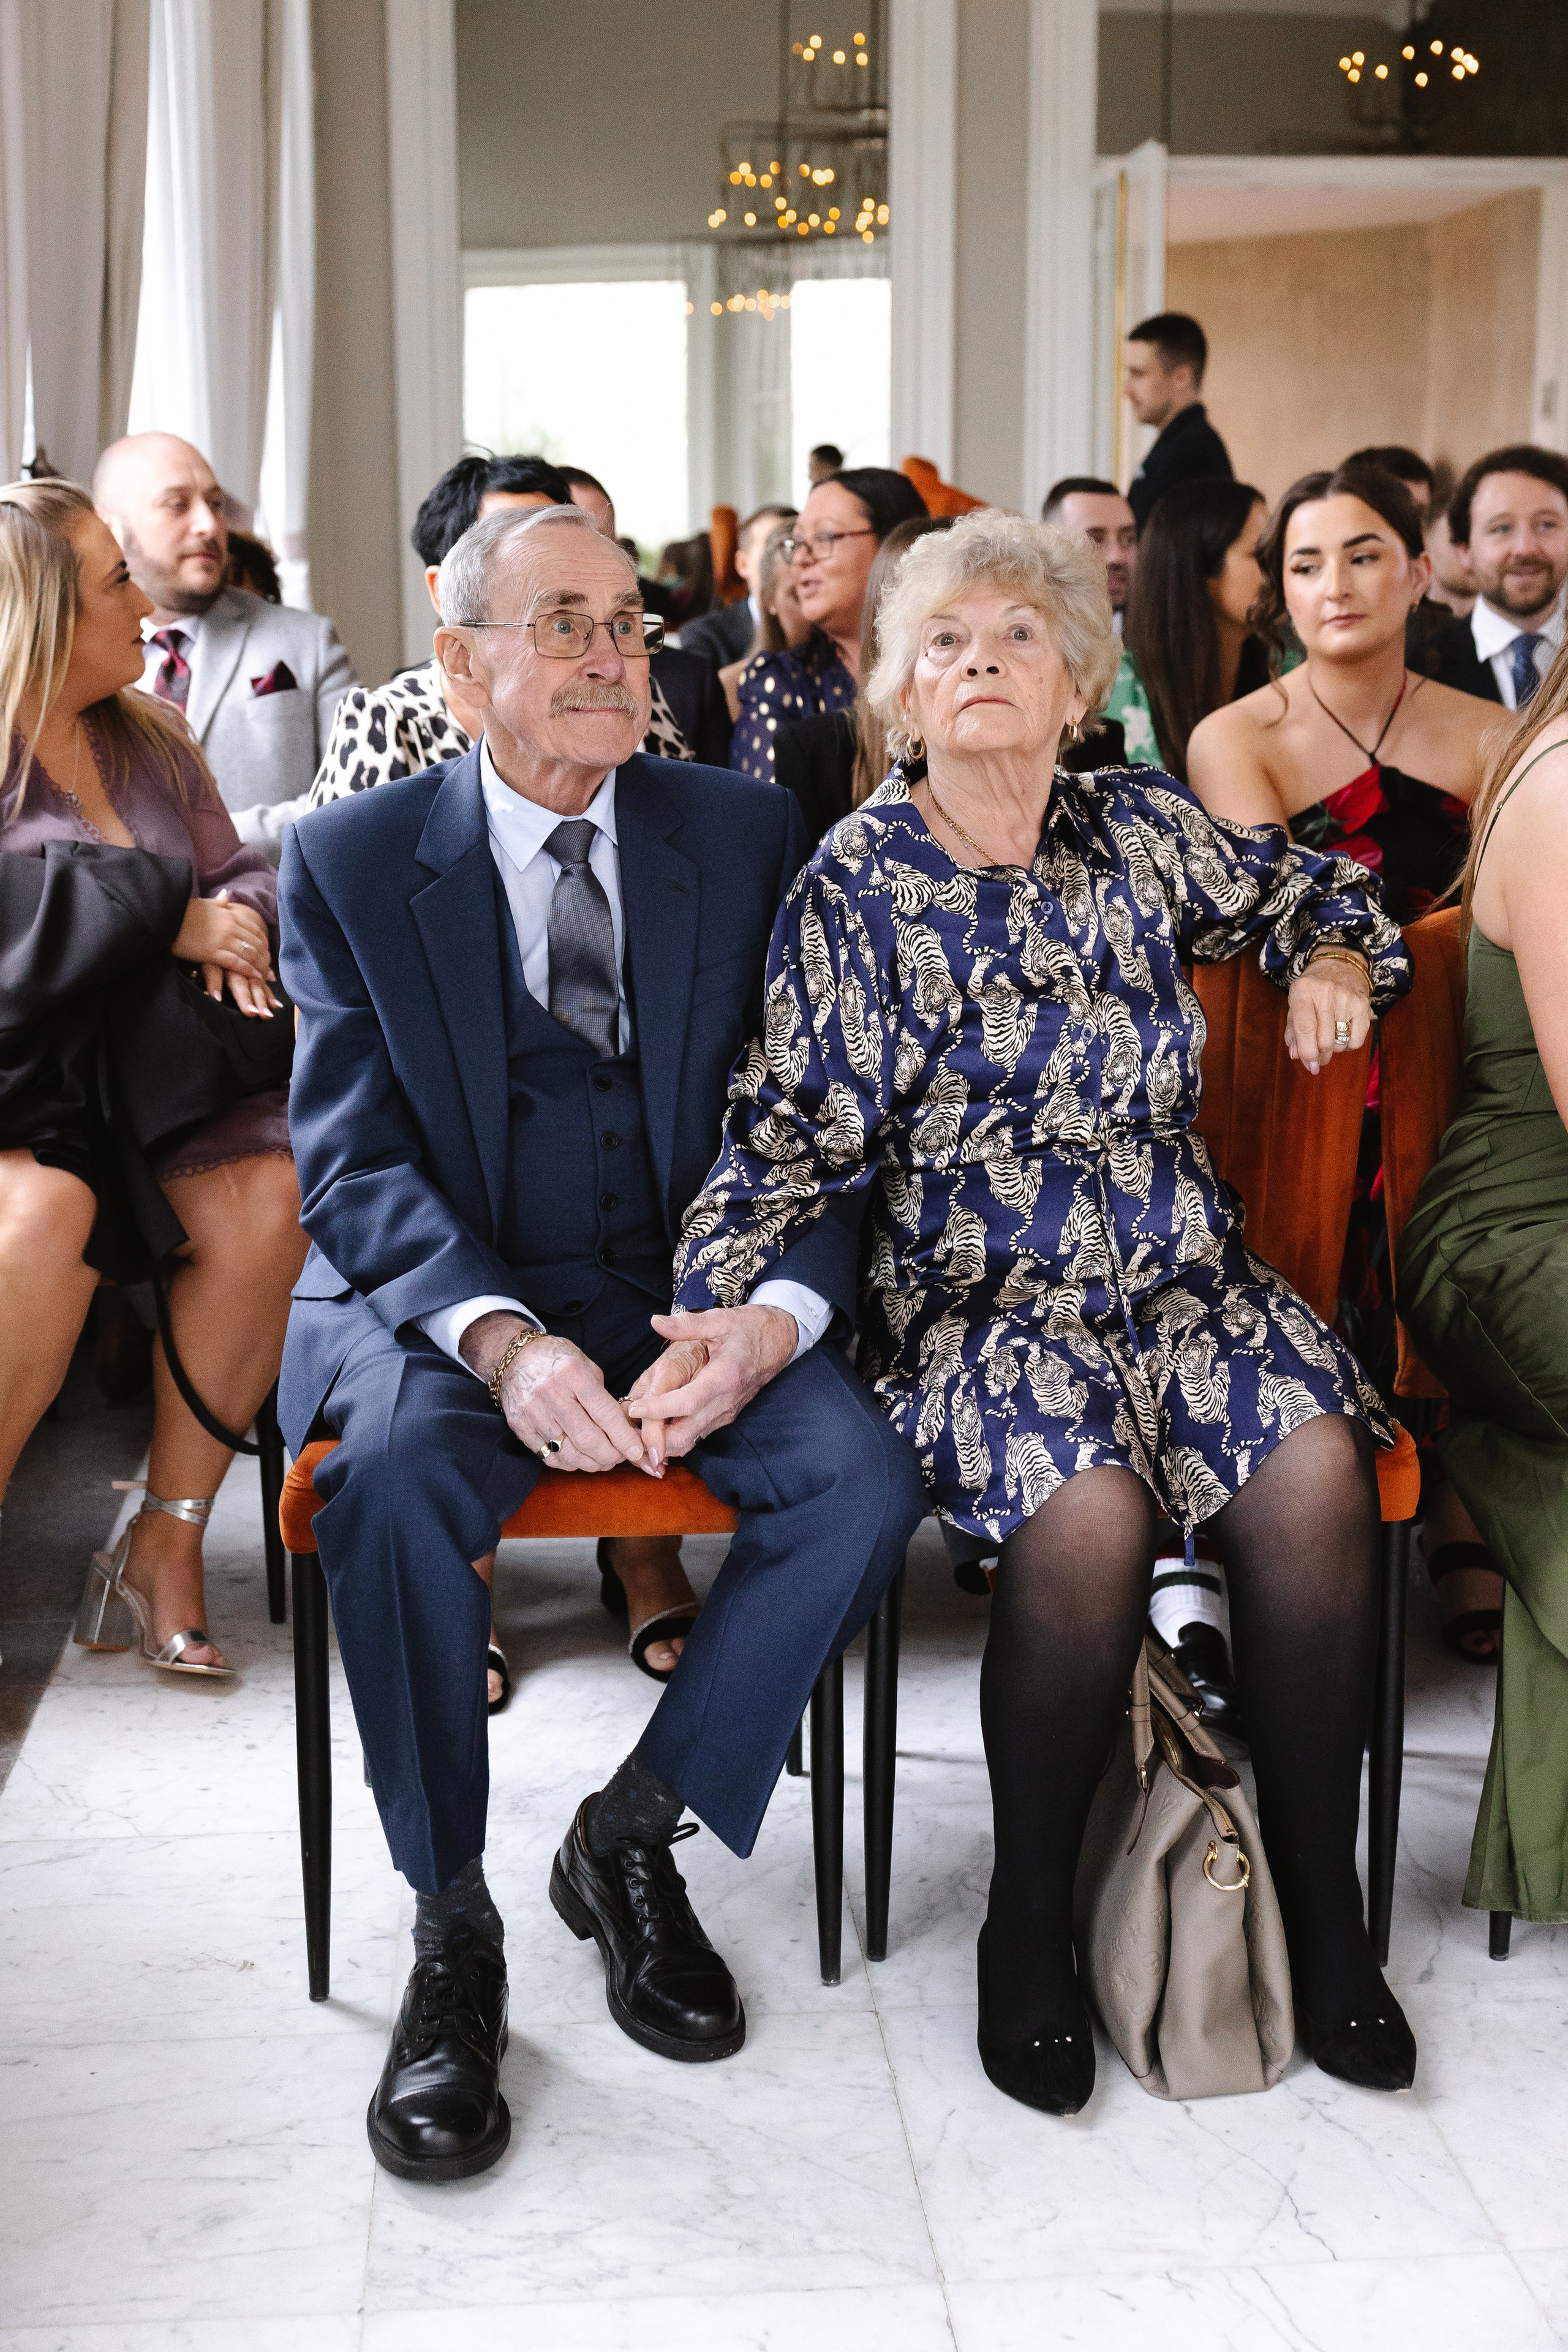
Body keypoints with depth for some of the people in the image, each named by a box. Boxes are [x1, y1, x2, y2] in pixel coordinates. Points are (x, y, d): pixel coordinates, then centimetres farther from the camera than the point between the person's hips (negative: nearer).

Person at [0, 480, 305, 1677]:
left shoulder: (152, 738, 19)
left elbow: (244, 872, 21)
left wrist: (242, 918, -4)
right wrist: (169, 916, -14)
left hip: (138, 1078, 6)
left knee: (268, 1196, -23)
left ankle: (168, 1547, -15)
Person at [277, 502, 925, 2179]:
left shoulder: (747, 836, 5)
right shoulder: (351, 863, 0)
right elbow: (355, 1160, -8)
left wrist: (778, 1315, -20)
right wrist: (500, 1340, -27)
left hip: (690, 1296, 2)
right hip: (441, 1297, -2)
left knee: (864, 1477, -25)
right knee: (397, 1473, -34)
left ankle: (631, 1835, -3)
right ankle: (451, 1925, -13)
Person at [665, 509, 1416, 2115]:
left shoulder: (1142, 828, 10)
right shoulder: (860, 881, -1)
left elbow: (1302, 883, 29)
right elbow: (795, 1133, -6)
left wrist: (1333, 954, 7)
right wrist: (714, 1313, -19)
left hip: (1182, 1277, 4)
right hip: (974, 1303, -3)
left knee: (1316, 1468, -26)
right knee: (1086, 1504, -33)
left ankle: (1321, 1912, -9)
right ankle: (1030, 1929, -11)